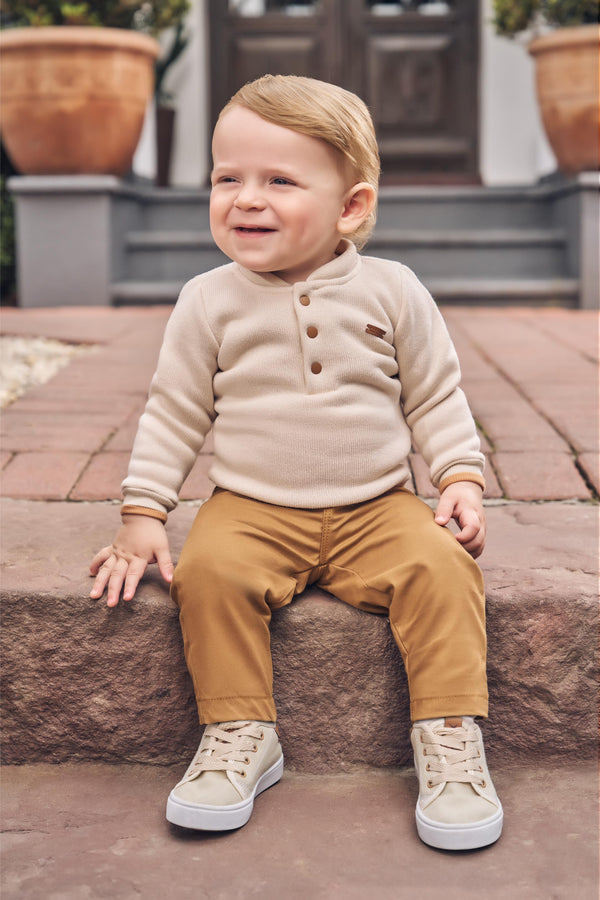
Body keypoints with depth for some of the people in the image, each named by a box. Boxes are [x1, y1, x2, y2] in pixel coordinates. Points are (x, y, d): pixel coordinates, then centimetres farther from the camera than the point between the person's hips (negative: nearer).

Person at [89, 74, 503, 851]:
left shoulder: (391, 292, -1)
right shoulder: (209, 301, -1)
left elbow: (435, 399, 8)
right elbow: (174, 412, 5)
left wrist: (462, 477, -4)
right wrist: (142, 512, -1)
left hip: (377, 508, 0)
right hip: (251, 510, 0)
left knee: (440, 567, -25)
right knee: (209, 569, -28)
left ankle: (450, 738, -11)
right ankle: (240, 735, -11)